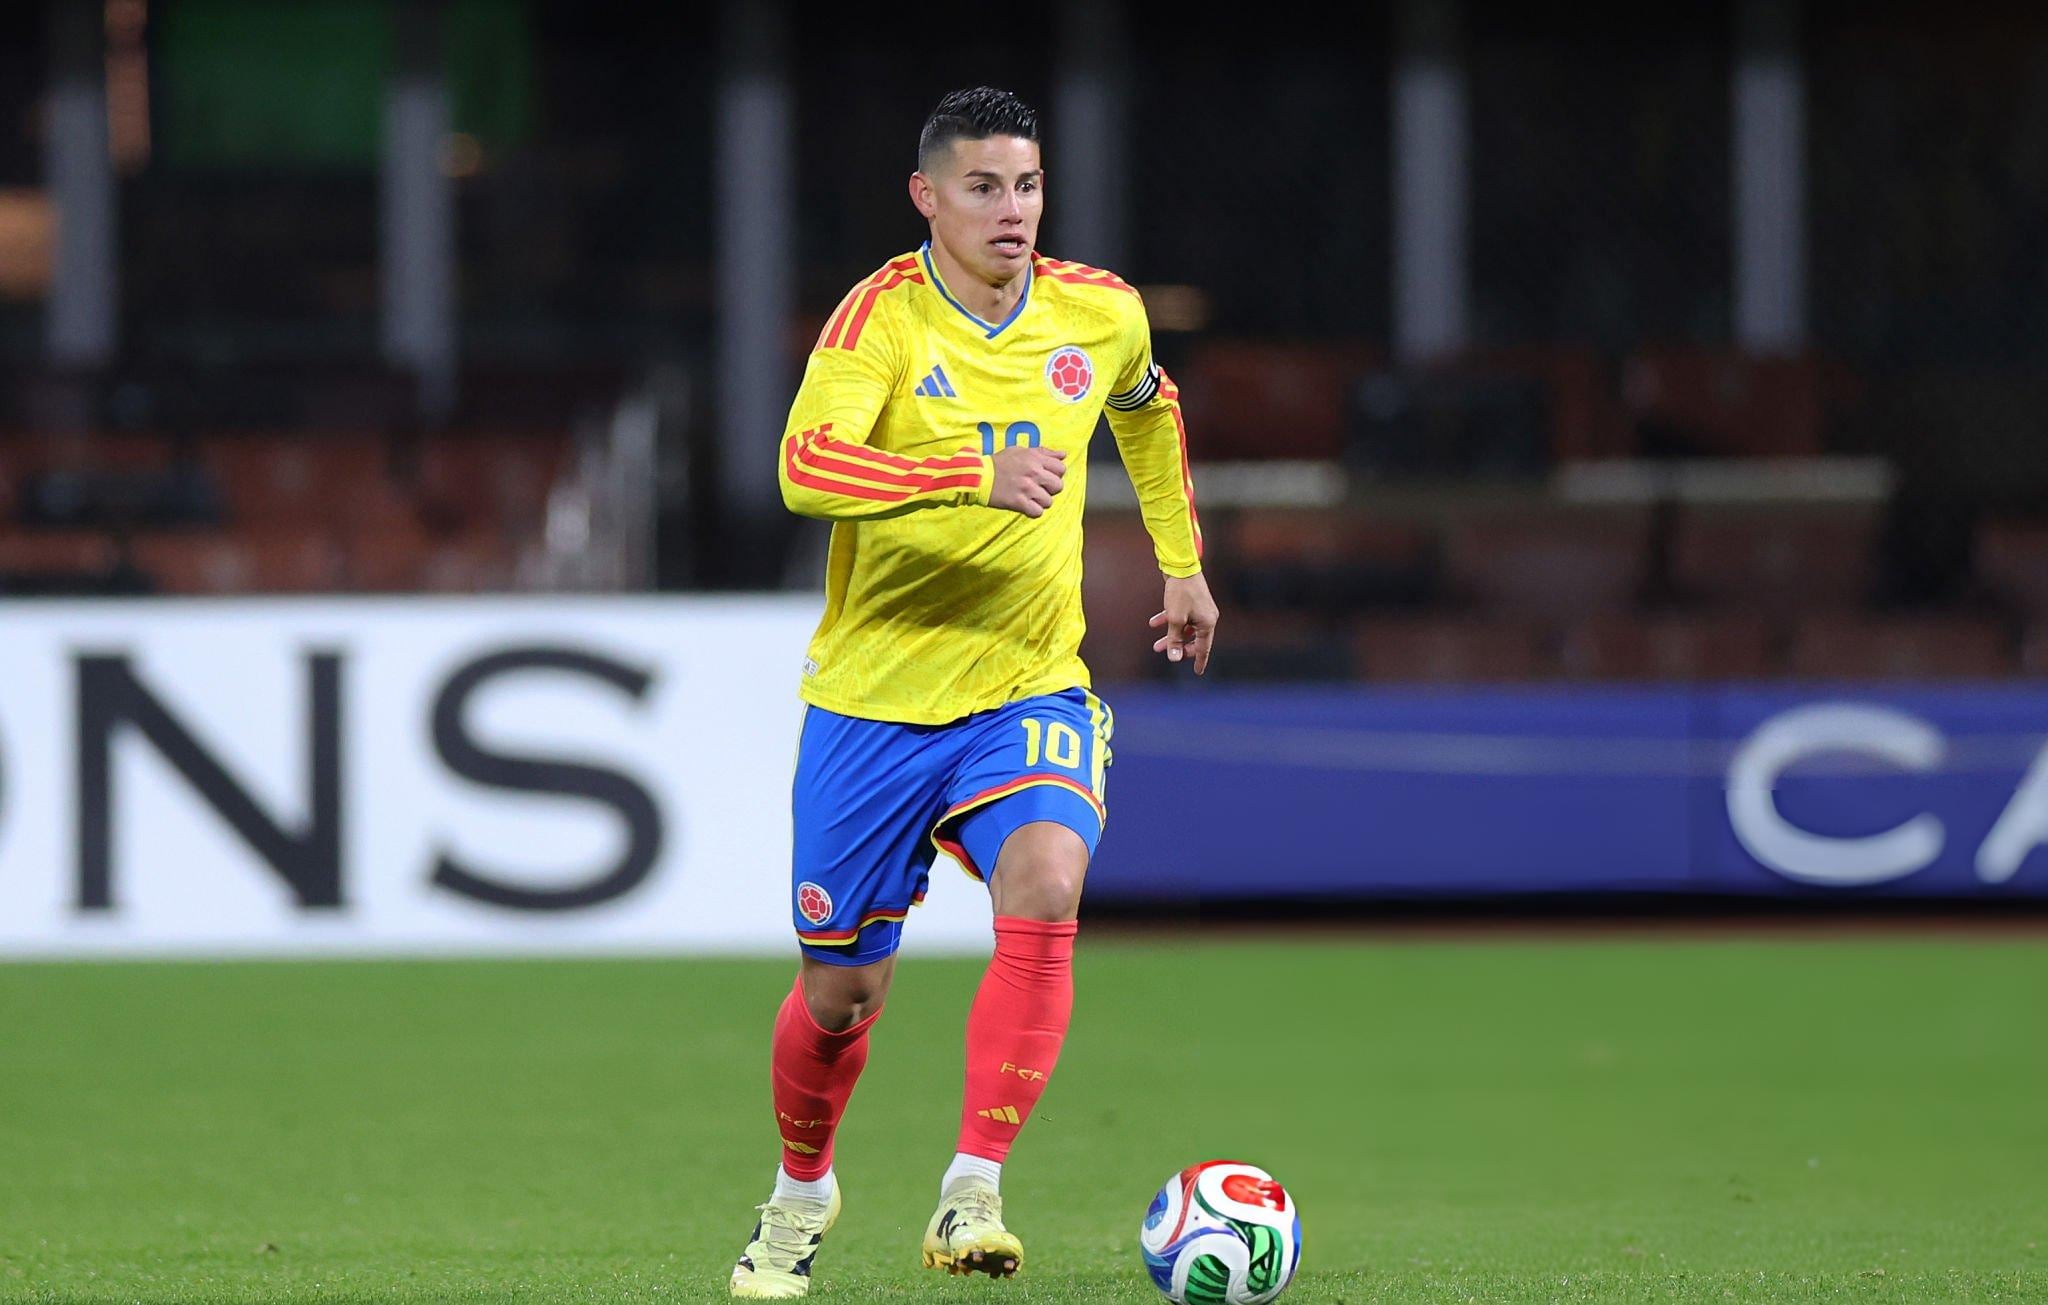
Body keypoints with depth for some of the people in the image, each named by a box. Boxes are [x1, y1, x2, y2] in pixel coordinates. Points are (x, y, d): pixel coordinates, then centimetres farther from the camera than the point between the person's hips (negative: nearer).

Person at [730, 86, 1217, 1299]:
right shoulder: (882, 318, -14)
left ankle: (972, 1198, -26)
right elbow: (808, 467, -31)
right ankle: (802, 1192, 37)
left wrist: (1183, 562, 26)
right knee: (841, 990, 7)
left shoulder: (1099, 313, 1)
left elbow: (1148, 406, 26)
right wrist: (977, 475, -41)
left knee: (1045, 891, -28)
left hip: (1030, 691, 2)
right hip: (874, 697, -2)